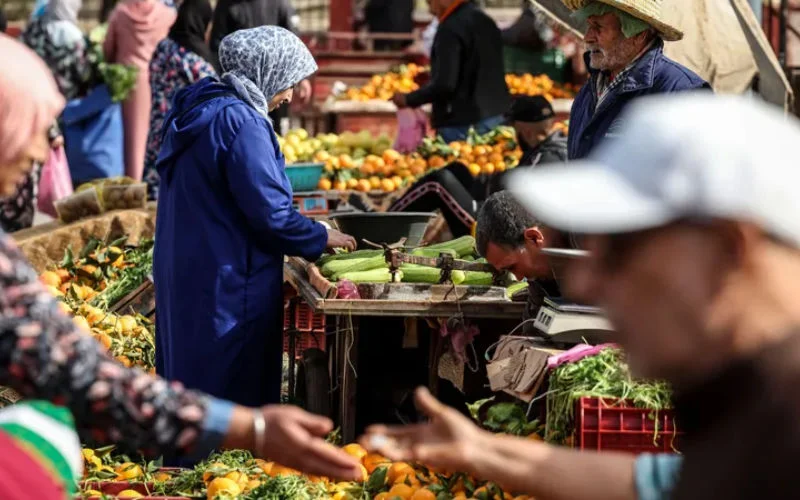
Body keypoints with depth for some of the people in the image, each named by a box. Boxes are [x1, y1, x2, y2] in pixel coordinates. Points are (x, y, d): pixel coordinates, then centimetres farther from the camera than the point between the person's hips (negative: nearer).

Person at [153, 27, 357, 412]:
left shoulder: (199, 106, 10)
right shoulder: (241, 122, -19)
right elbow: (270, 211, -21)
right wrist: (320, 238, -4)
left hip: (184, 269, 10)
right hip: (225, 281, -9)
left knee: (190, 374, 17)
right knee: (233, 384, 0)